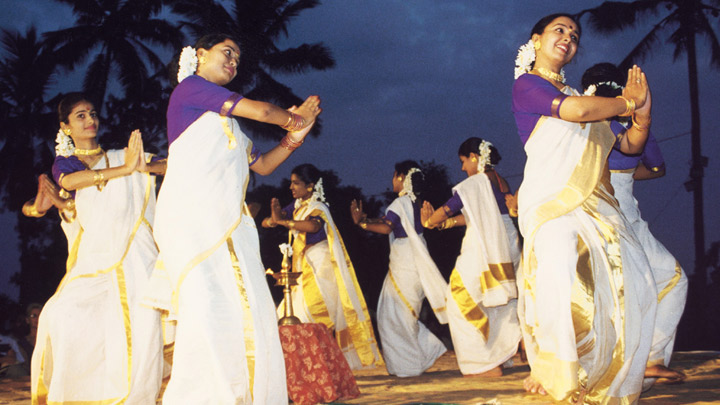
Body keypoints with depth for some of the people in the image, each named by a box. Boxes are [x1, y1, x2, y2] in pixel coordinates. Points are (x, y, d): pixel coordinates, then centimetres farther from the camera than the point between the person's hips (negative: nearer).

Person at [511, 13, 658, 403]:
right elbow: (575, 111, -13)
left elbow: (631, 144, 24)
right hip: (551, 197, -7)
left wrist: (642, 112, 4)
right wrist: (627, 102, 4)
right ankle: (547, 370, -16)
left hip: (595, 203, 7)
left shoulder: (579, 94, 24)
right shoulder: (527, 84, 6)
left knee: (634, 282, -6)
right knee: (558, 268, -29)